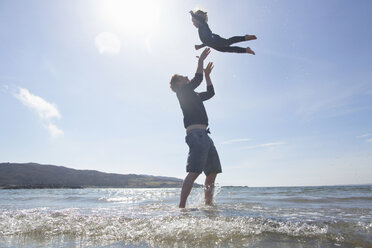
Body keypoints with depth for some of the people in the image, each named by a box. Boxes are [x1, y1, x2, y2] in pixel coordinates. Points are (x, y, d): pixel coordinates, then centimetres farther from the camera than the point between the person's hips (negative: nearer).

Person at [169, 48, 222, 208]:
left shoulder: (193, 95, 29)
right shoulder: (182, 91, 4)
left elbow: (210, 92, 38)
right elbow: (197, 79, -8)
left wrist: (207, 74, 37)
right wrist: (201, 60, 5)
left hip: (204, 135, 9)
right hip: (195, 133, -9)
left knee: (213, 171, 8)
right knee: (194, 171, -19)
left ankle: (208, 204, 13)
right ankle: (181, 206, -20)